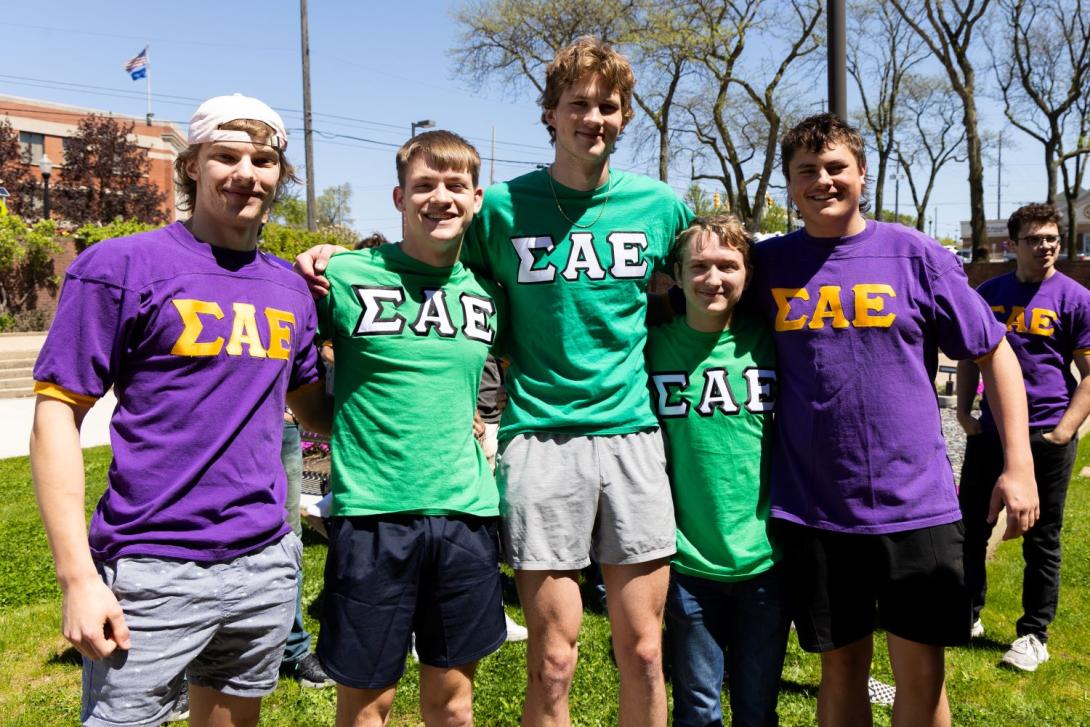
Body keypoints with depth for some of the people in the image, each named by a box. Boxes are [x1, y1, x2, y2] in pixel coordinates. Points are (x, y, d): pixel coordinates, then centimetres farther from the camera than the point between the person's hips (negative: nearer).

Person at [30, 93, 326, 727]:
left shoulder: (291, 288, 8)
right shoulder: (121, 265, -7)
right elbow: (57, 414, -9)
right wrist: (78, 576, -13)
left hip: (267, 562, 5)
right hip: (153, 575, -5)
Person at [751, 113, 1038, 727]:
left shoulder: (915, 255, -1)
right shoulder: (768, 263, 2)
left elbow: (995, 353, 3)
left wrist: (1019, 465, -3)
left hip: (915, 505, -1)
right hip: (812, 510, 1)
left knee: (923, 675, 7)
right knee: (841, 669, 14)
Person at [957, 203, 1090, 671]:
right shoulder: (989, 293, 6)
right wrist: (963, 410, 2)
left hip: (1045, 438, -3)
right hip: (989, 433, 4)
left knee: (1041, 540, 7)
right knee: (970, 526, 11)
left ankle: (1034, 636, 21)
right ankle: (967, 614, 29)